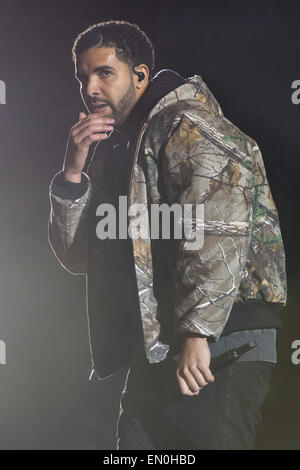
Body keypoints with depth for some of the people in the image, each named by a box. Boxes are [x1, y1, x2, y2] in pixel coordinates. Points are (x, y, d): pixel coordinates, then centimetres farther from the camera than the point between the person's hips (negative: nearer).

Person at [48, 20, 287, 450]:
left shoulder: (185, 121, -6)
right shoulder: (113, 152, 18)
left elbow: (219, 226, -20)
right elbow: (77, 257, 13)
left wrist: (197, 333, -25)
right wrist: (73, 172, 1)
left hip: (219, 342, -8)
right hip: (155, 352, 8)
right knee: (134, 442, 12)